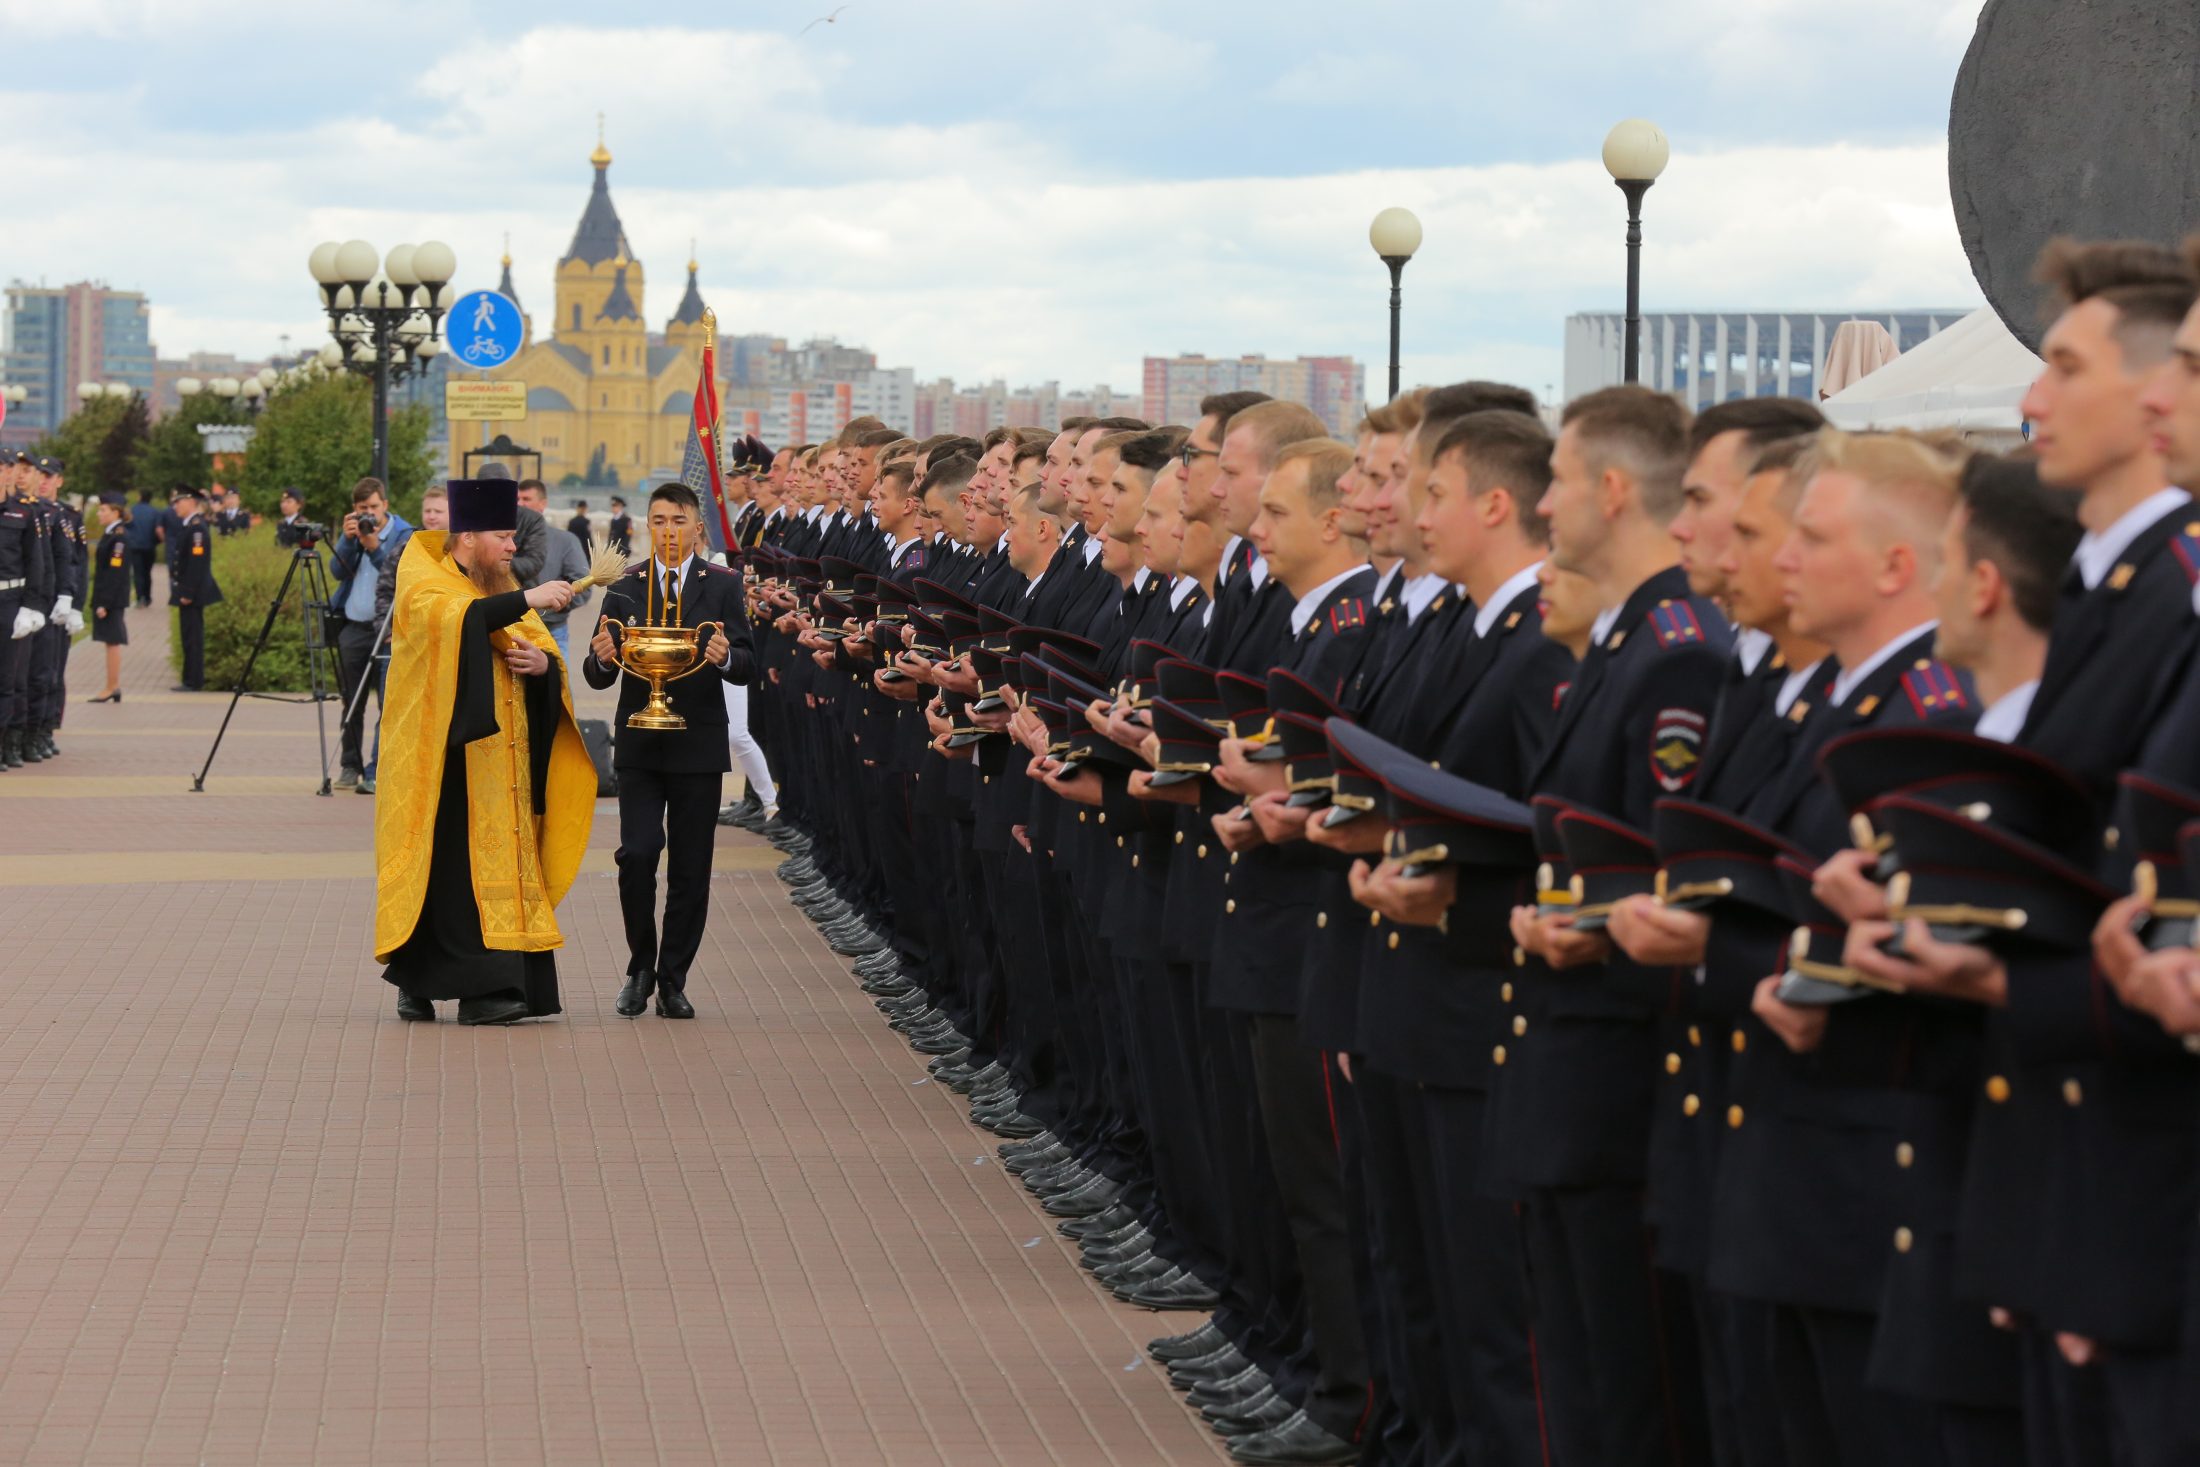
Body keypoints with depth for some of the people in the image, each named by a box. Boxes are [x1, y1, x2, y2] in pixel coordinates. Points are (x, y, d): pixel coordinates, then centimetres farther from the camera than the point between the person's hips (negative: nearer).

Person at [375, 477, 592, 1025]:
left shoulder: (504, 591, 19)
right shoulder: (425, 589, -4)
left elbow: (552, 661, 16)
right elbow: (457, 619, -27)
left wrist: (541, 663, -7)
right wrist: (525, 601, -35)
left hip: (502, 763, 7)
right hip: (450, 760, -7)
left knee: (504, 855, 1)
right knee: (456, 865, -12)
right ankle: (477, 988, -11)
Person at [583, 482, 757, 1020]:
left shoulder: (723, 586, 4)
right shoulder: (624, 588, 6)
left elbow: (746, 666, -3)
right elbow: (598, 675, 3)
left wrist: (725, 657, -26)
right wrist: (602, 658, -20)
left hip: (698, 747, 0)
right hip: (639, 747, 0)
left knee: (690, 868, 2)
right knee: (636, 855, -11)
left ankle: (672, 980, 11)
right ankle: (641, 967, 7)